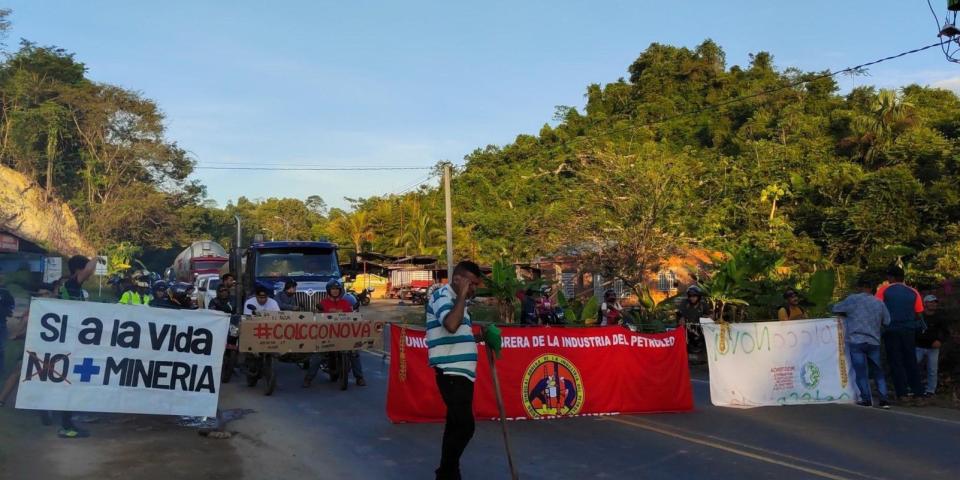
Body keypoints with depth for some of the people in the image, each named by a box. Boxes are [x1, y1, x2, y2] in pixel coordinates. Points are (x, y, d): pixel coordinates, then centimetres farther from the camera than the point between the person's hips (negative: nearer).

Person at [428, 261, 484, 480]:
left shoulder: (456, 299, 18)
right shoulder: (442, 296, -12)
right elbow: (451, 325, -32)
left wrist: (478, 333, 15)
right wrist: (462, 296, -23)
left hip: (462, 373, 10)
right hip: (451, 374, -10)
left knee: (457, 425, 14)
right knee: (464, 426, -12)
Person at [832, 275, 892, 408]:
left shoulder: (853, 299, -5)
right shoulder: (879, 303, 5)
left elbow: (835, 309, 4)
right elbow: (887, 322, 13)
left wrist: (847, 314, 21)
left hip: (856, 341, -4)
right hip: (874, 342, 4)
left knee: (861, 372, 1)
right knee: (878, 372, 13)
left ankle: (867, 400, 2)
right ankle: (884, 400, 10)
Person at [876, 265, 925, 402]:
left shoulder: (883, 290, -1)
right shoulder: (913, 292, 5)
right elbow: (918, 314, 7)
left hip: (892, 329, -2)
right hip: (909, 330, 2)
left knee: (896, 362, 2)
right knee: (911, 361, 11)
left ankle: (903, 393, -3)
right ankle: (917, 392, 11)